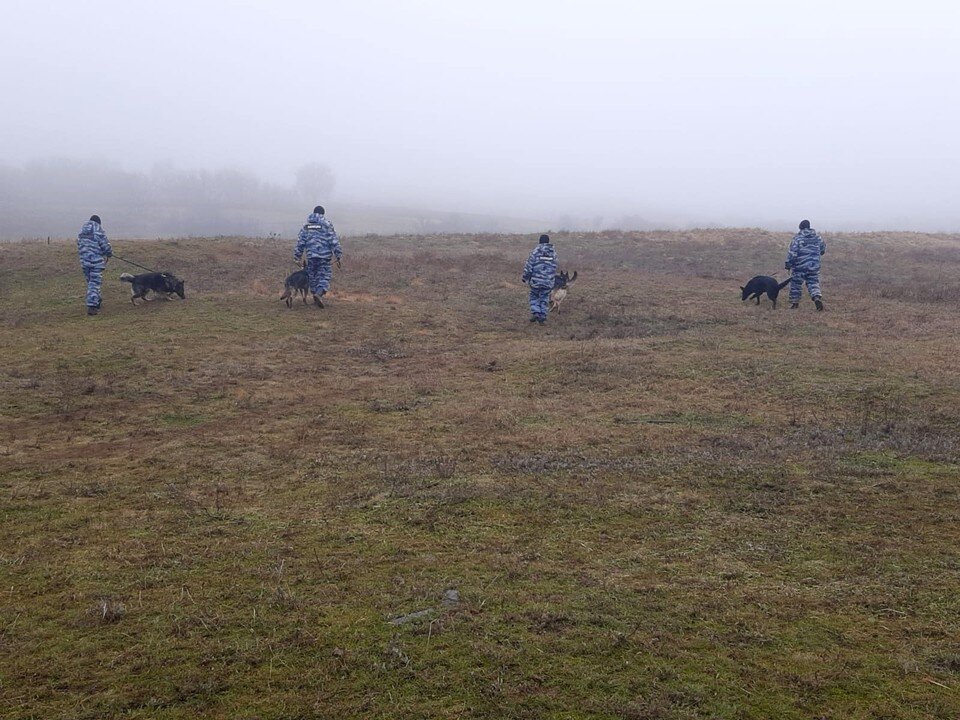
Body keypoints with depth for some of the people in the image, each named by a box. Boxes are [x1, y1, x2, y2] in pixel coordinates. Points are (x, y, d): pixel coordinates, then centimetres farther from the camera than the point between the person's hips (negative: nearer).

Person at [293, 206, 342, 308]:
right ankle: (318, 294, -26)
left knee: (313, 277, 16)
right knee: (324, 277, 0)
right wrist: (338, 257, -4)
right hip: (324, 256, -3)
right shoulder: (327, 225, -1)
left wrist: (297, 257, 12)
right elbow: (334, 242, -6)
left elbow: (300, 243, 8)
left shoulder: (306, 226, 9)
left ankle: (316, 299, 20)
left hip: (311, 256, 3)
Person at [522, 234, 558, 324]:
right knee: (544, 299, 11)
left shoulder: (536, 251, -8)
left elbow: (529, 265, -8)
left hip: (536, 280, -3)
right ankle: (542, 317, 9)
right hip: (548, 281, 3)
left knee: (534, 296, 14)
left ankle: (535, 313, -1)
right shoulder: (553, 252, 4)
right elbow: (554, 267, 11)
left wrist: (525, 277, 1)